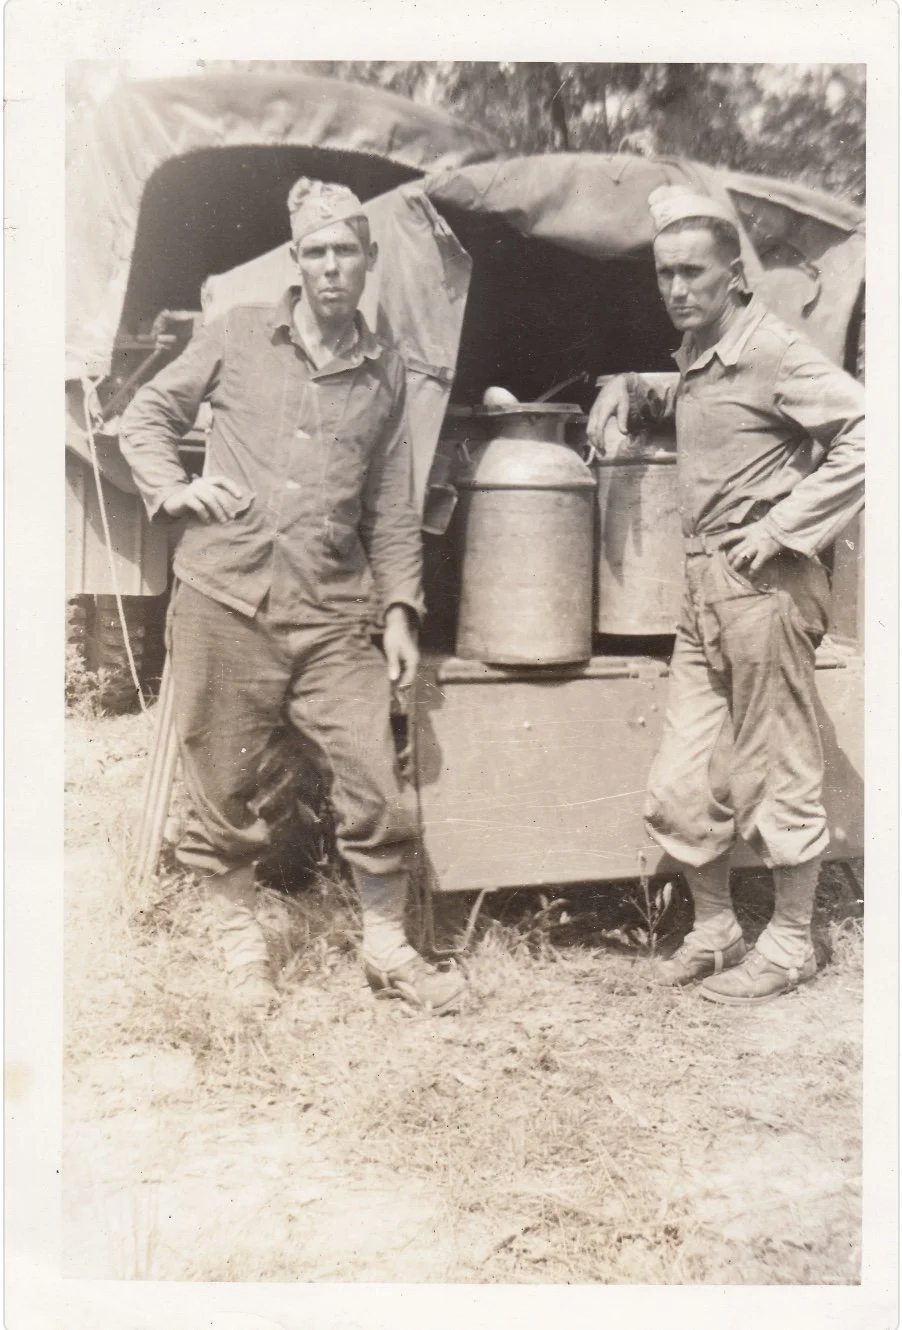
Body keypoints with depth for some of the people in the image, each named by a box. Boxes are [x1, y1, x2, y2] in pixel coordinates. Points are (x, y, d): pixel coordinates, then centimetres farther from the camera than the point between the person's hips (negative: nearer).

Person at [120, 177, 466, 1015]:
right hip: (224, 599, -1)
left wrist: (399, 609, 7)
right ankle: (240, 939, 28)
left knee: (376, 785, -1)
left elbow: (392, 507, 14)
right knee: (221, 788, 7)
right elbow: (147, 416, 13)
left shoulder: (385, 372, 12)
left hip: (333, 616, 2)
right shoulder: (239, 336, 6)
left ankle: (387, 947, 19)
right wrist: (172, 489, -5)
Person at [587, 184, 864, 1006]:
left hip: (762, 584, -8)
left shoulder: (770, 351, -12)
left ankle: (790, 945, 21)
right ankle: (714, 931, 27)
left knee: (778, 779, 5)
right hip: (703, 588, 8)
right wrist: (629, 392, 17)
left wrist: (783, 527, -18)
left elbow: (864, 436, -18)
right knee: (681, 788, 10)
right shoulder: (696, 355, 14)